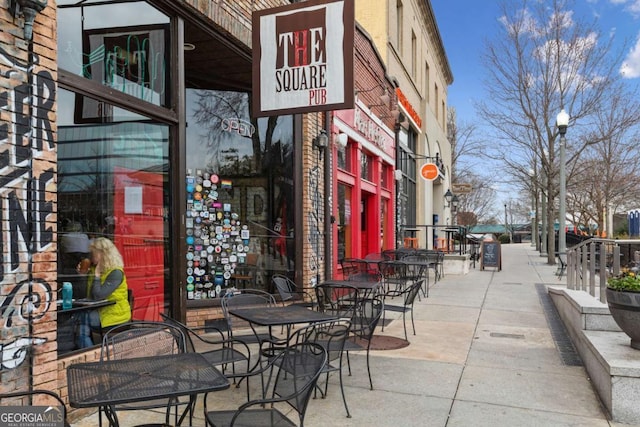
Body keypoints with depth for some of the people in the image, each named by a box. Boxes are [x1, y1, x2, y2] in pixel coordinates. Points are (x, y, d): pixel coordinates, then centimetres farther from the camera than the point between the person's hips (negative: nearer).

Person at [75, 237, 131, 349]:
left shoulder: (116, 273, -14)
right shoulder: (93, 269, 13)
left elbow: (98, 295, -22)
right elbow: (86, 294, 16)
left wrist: (97, 275, -13)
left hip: (114, 315, -7)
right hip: (99, 312, 7)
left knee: (82, 318, -21)